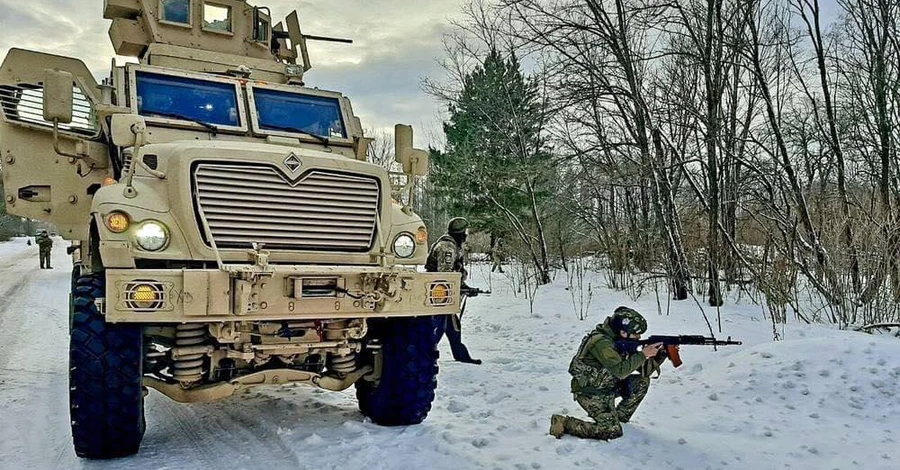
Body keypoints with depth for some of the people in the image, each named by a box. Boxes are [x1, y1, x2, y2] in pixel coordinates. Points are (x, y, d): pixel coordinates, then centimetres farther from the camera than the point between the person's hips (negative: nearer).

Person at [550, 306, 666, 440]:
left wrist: (661, 354, -11)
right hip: (590, 393, -9)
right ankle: (563, 423, -6)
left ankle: (620, 416, 15)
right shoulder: (601, 342, -26)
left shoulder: (624, 342, 1)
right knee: (613, 431, -15)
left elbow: (644, 370, 2)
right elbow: (620, 371, -34)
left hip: (606, 388, 9)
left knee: (642, 382, 3)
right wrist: (643, 354, -29)